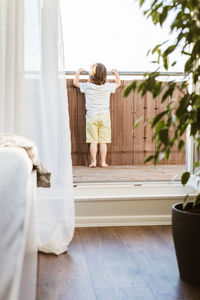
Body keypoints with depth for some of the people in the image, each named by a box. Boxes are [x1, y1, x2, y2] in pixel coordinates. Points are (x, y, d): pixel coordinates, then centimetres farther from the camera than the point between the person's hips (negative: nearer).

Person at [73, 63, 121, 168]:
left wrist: (78, 72, 25)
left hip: (91, 116, -1)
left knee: (93, 141, 1)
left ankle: (93, 161, 0)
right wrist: (116, 73, 34)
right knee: (103, 142, 3)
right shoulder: (108, 86, 0)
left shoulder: (87, 86, -4)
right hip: (105, 116, 1)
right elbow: (118, 83, 19)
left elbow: (75, 83, 11)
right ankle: (103, 162, 5)